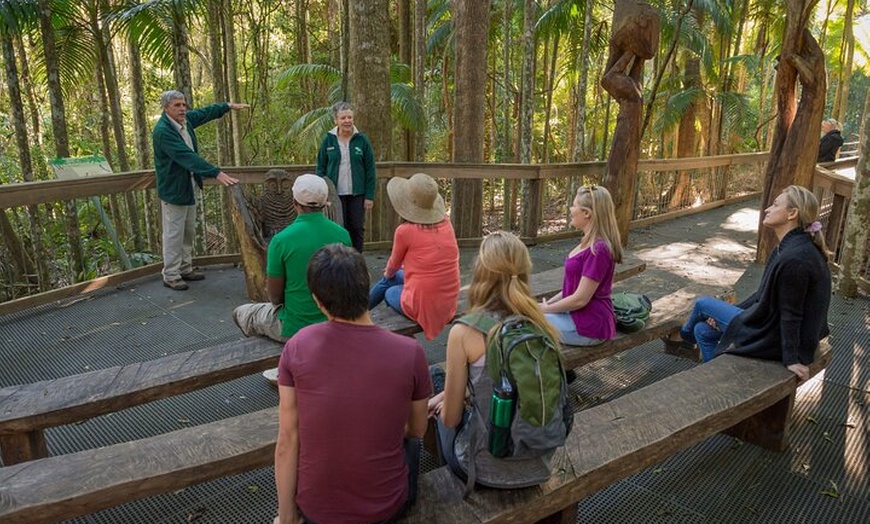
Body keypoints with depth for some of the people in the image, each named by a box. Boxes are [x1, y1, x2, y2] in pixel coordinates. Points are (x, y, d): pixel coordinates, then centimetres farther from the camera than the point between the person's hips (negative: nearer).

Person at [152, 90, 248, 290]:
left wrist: (229, 106, 32)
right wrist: (216, 173, -40)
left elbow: (204, 113, 23)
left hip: (189, 187, 9)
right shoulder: (162, 131, -24)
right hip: (173, 189, -9)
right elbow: (187, 157, -34)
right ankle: (170, 276, 10)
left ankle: (185, 269, 29)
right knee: (174, 234, -1)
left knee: (189, 232, 16)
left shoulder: (185, 120, 2)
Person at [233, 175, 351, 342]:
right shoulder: (342, 234, -7)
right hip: (334, 323, 4)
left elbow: (274, 296, -8)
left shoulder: (281, 240, -19)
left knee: (241, 313, 24)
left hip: (296, 329, -4)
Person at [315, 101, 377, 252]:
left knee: (357, 229, 6)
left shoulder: (362, 140, -1)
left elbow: (370, 170, 0)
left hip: (357, 194, 0)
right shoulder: (328, 140, 0)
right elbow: (321, 169, 4)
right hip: (335, 194, 0)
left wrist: (370, 196, -4)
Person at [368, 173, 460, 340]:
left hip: (422, 306, -5)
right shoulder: (446, 223, -2)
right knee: (390, 279, 28)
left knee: (389, 292, 29)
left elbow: (394, 265, 2)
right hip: (448, 303, 5)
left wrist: (388, 273, 27)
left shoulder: (405, 231, -18)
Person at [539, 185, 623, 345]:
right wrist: (548, 303, 6)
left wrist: (546, 309, -9)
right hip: (577, 314, 9)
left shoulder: (598, 250, -24)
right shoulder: (590, 242, 8)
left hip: (588, 326, -9)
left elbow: (580, 299, -22)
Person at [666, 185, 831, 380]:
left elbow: (791, 315, -25)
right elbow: (765, 293, 10)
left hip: (772, 338, -8)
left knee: (702, 304, 6)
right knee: (703, 330, 12)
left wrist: (792, 359, -18)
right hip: (774, 327, 8)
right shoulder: (790, 248, 2)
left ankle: (684, 335, 40)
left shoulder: (794, 259, -30)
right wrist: (723, 314, 11)